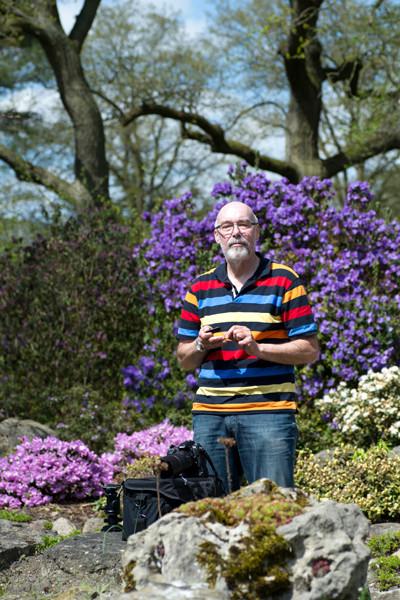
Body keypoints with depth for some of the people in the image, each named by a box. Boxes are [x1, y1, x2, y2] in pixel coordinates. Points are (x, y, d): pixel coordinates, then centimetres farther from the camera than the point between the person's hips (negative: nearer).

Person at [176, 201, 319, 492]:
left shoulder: (284, 281, 4)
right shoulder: (201, 287, 14)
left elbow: (310, 350, 0)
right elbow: (184, 359, 17)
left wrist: (257, 348, -13)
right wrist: (201, 345, -5)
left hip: (268, 412, -3)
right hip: (209, 413, 3)